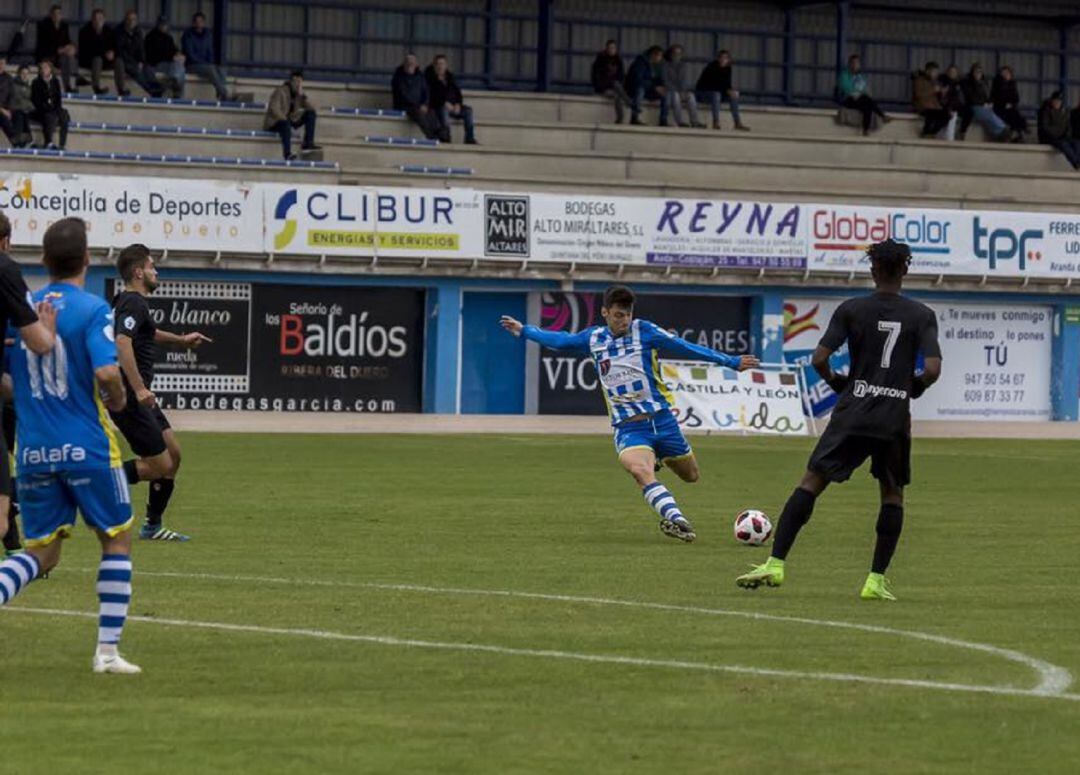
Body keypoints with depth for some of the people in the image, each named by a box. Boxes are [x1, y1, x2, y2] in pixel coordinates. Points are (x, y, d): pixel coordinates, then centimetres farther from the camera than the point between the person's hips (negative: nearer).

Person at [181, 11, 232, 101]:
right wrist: (205, 63, -15)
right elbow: (189, 54, -10)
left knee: (221, 71, -26)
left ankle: (222, 97, -43)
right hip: (192, 65, -5)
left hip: (205, 64, 5)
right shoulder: (188, 35, -4)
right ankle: (225, 95, -43)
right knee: (211, 69, -33)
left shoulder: (207, 35, 12)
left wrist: (210, 63, -4)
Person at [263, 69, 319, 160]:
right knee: (285, 124, -41)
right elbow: (274, 109, -26)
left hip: (290, 120, 8)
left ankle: (308, 142, -15)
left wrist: (302, 95, -15)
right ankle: (287, 154, -54)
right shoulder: (281, 91, -15)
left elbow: (311, 108, -2)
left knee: (311, 113, -4)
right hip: (274, 122, -8)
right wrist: (285, 119, -32)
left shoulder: (298, 93, 5)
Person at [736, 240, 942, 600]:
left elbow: (819, 359, -6)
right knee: (893, 493, 16)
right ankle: (877, 580, 8)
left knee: (811, 481, 2)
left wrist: (834, 381, 14)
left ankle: (775, 564, -7)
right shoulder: (922, 316, 1)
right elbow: (932, 370, -10)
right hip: (895, 418, 1)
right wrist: (913, 387, 12)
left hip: (852, 412, -1)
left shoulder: (851, 309, 0)